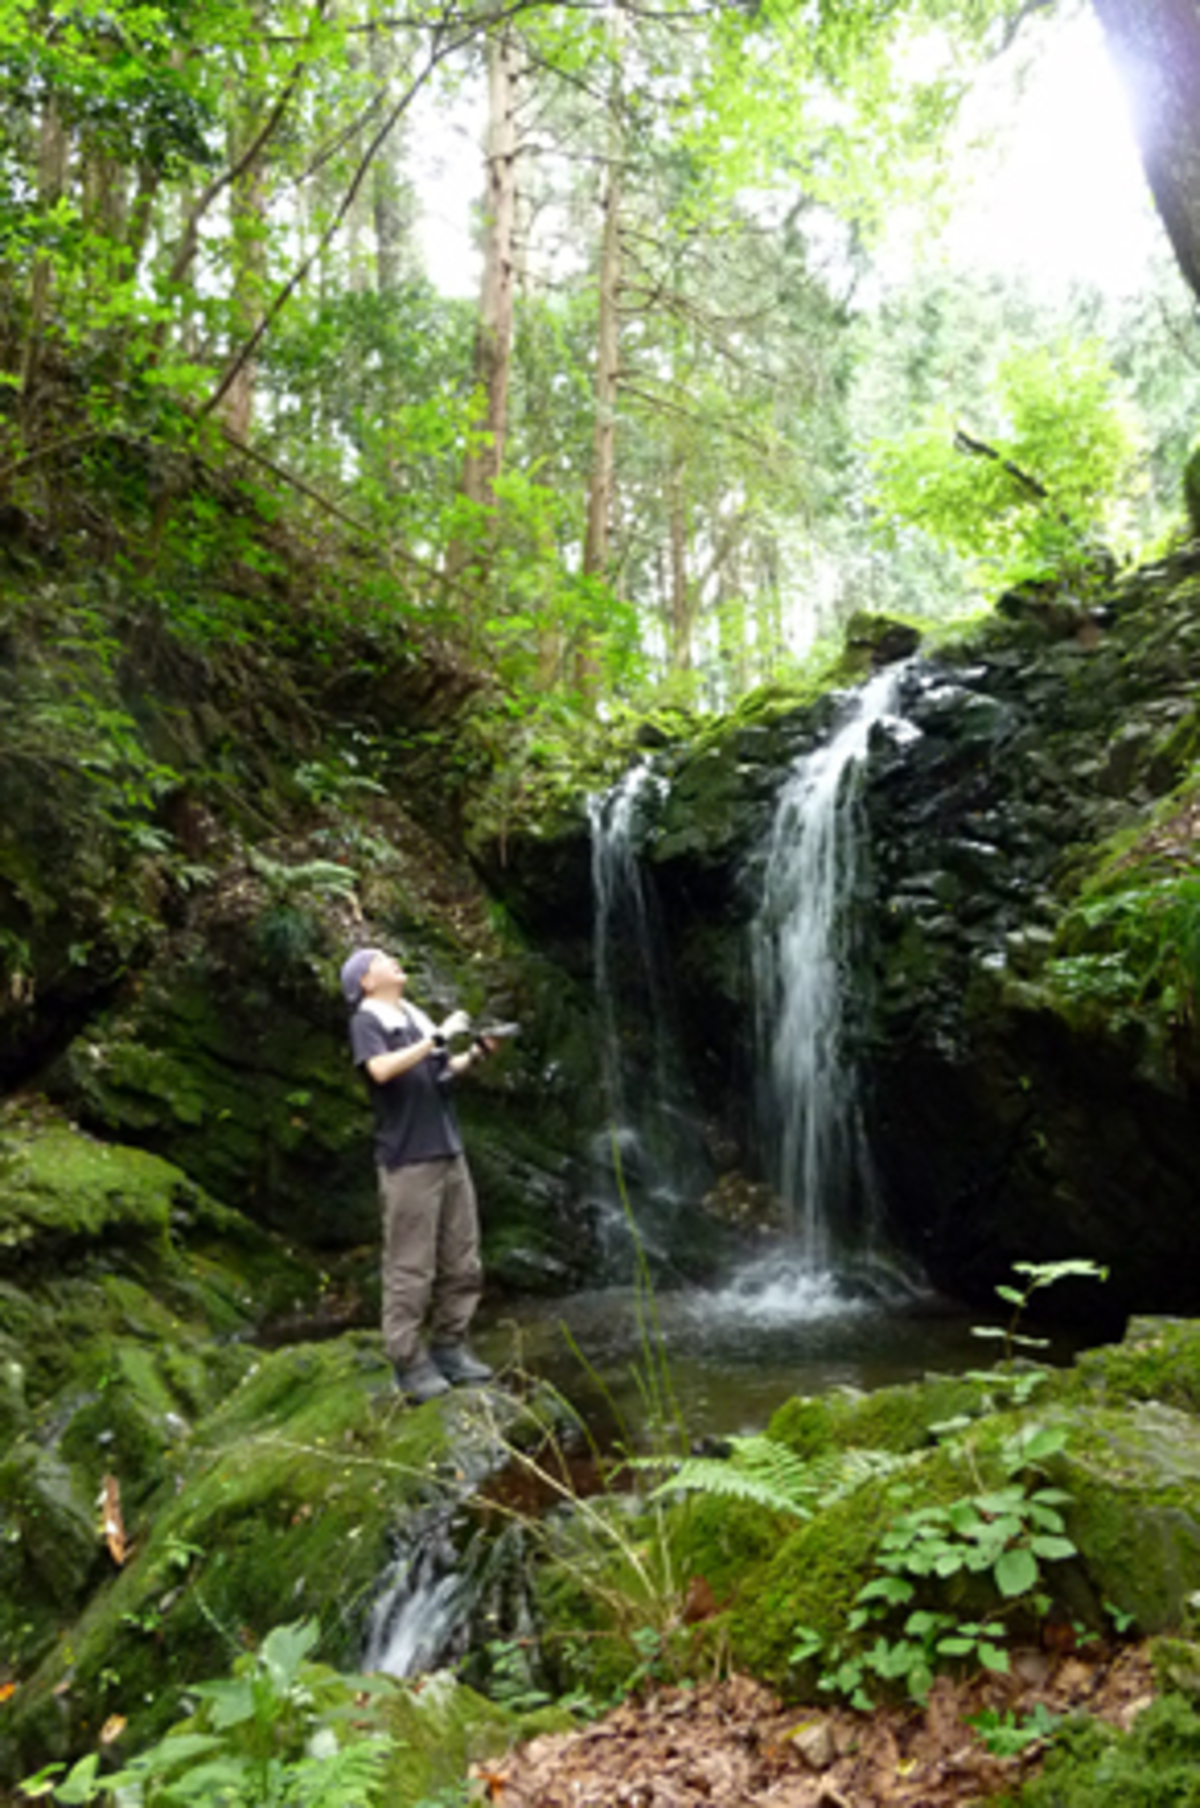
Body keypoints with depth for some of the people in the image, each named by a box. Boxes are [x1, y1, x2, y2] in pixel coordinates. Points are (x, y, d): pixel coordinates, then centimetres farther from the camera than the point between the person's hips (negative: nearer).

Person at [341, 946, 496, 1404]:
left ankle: (449, 1348, 21)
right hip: (408, 1159, -8)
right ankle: (409, 1364, 5)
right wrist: (437, 1038, -21)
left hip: (449, 1152, 8)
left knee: (461, 1261, 11)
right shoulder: (366, 1021, -5)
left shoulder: (416, 1017, 17)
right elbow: (382, 1069, -23)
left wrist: (473, 1056, 6)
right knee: (410, 1268, -4)